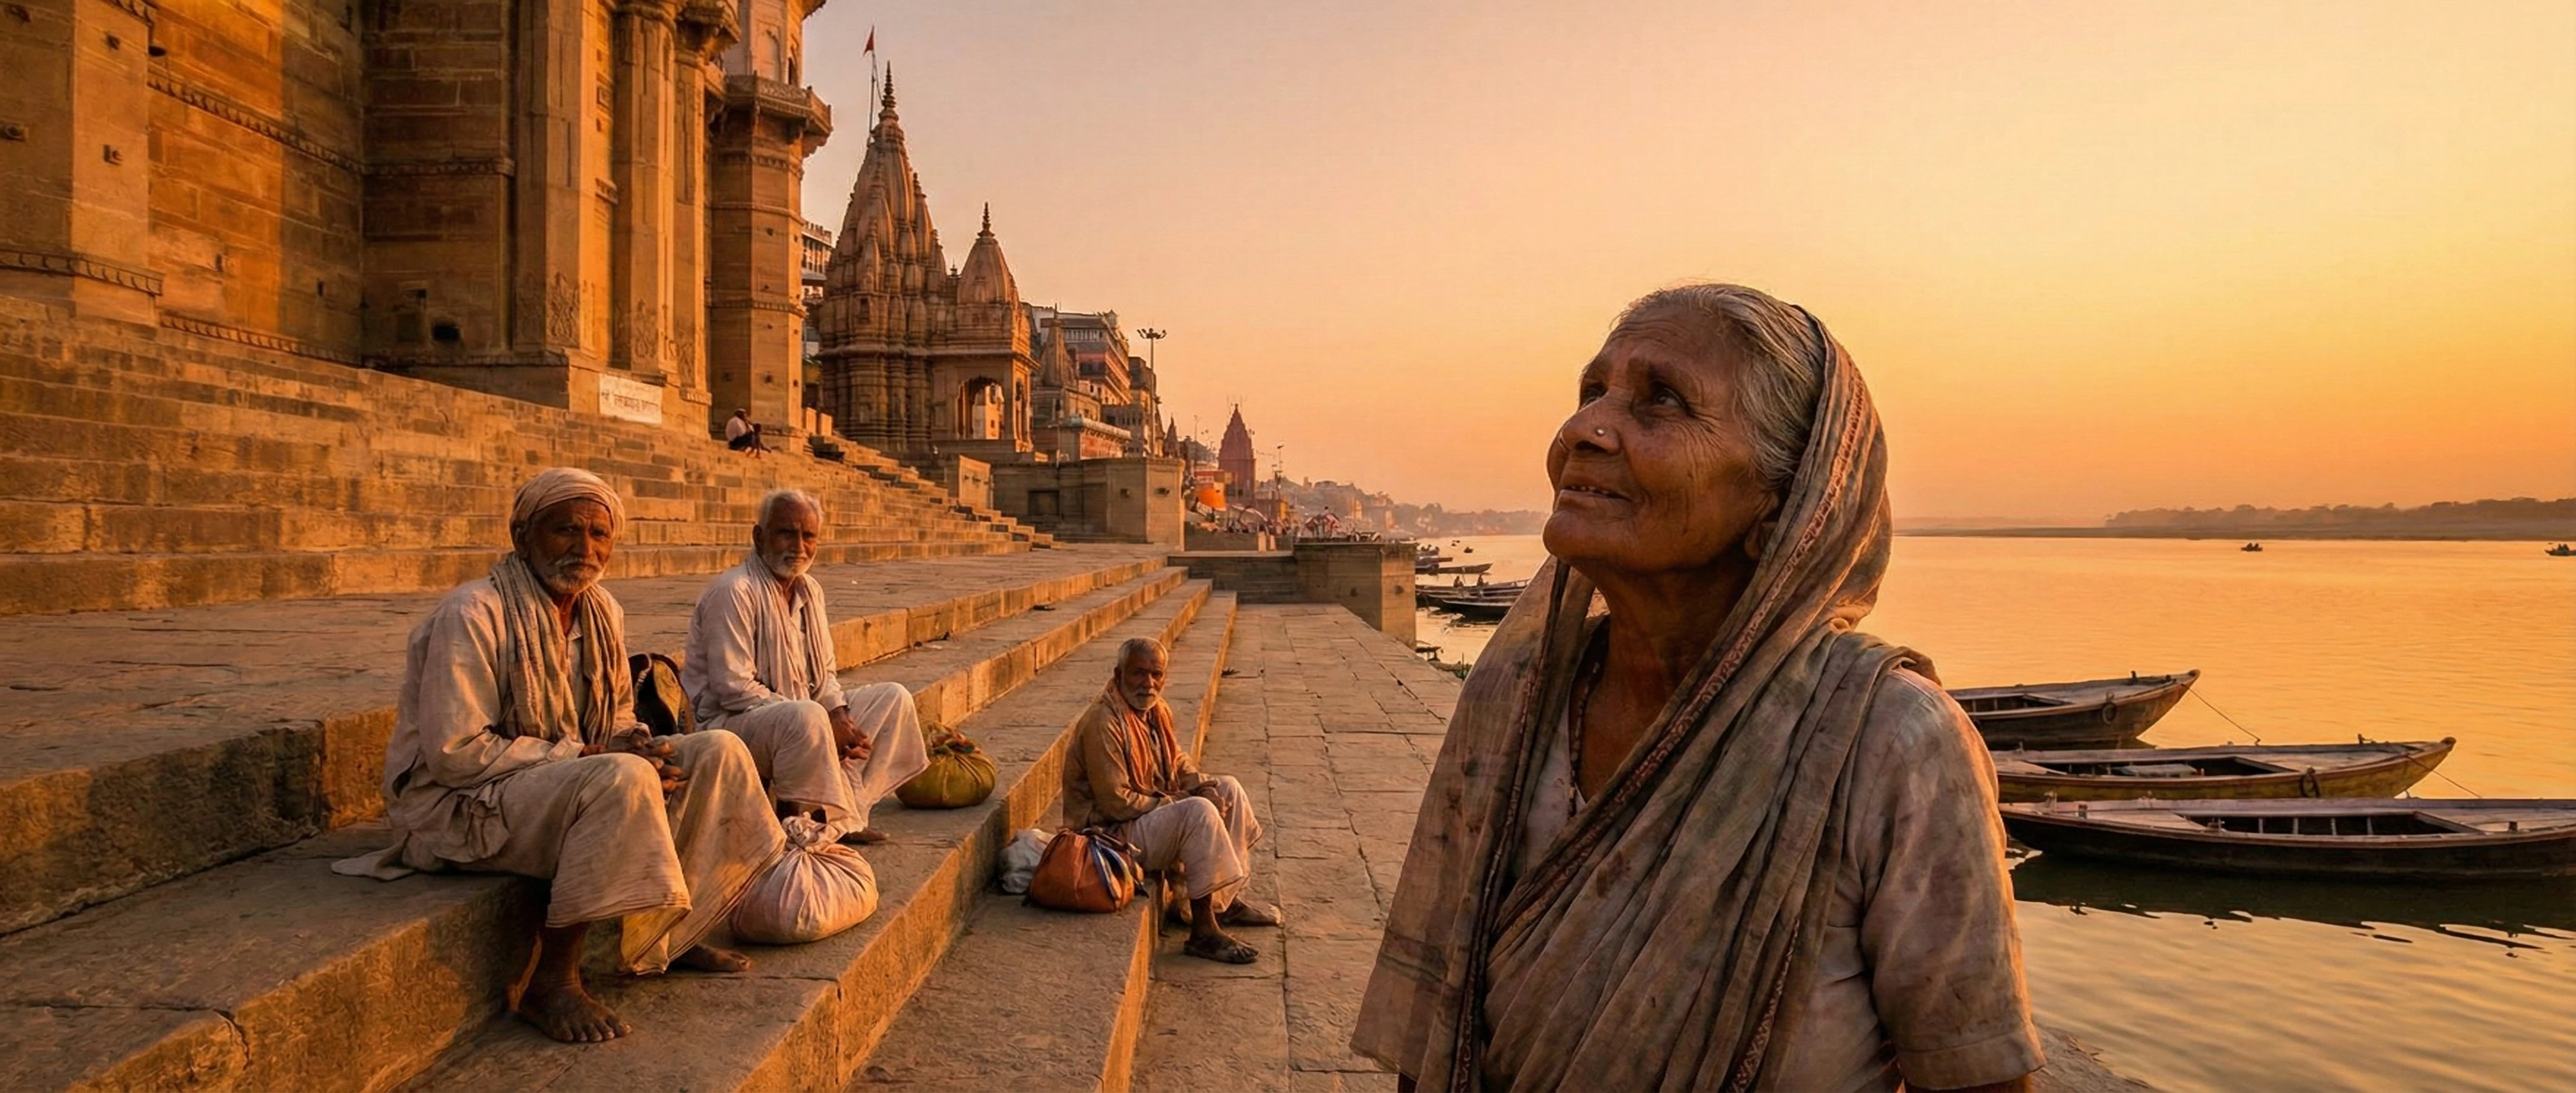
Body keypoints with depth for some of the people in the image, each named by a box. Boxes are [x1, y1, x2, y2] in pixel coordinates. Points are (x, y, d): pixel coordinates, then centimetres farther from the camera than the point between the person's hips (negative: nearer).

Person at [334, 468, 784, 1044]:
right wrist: (586, 756, -23)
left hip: (566, 775, 8)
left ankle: (669, 933, 7)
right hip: (458, 804, -8)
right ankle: (550, 980, -22)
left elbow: (618, 716, 15)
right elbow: (454, 753, -24)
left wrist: (635, 742, -10)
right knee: (622, 780, -35)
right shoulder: (472, 614, -19)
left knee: (718, 753, -5)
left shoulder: (601, 612, 4)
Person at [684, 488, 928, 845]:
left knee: (894, 698, 3)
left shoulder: (810, 590, 9)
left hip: (799, 716, 9)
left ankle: (843, 816, -11)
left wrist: (840, 716, -8)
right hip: (728, 723, -9)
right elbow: (734, 690, -24)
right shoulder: (734, 591, -18)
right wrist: (825, 724, -24)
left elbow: (825, 672, 15)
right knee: (806, 716, -38)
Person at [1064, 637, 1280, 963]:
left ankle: (1228, 900, 14)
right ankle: (1203, 931, -24)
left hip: (1155, 809, 10)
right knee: (1199, 812, -29)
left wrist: (1205, 786, -4)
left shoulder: (1158, 709, 5)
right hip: (1115, 832, -10)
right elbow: (1117, 802, -26)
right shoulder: (1103, 723, -24)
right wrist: (1173, 803, -19)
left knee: (1228, 789, 9)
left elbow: (1178, 762, 16)